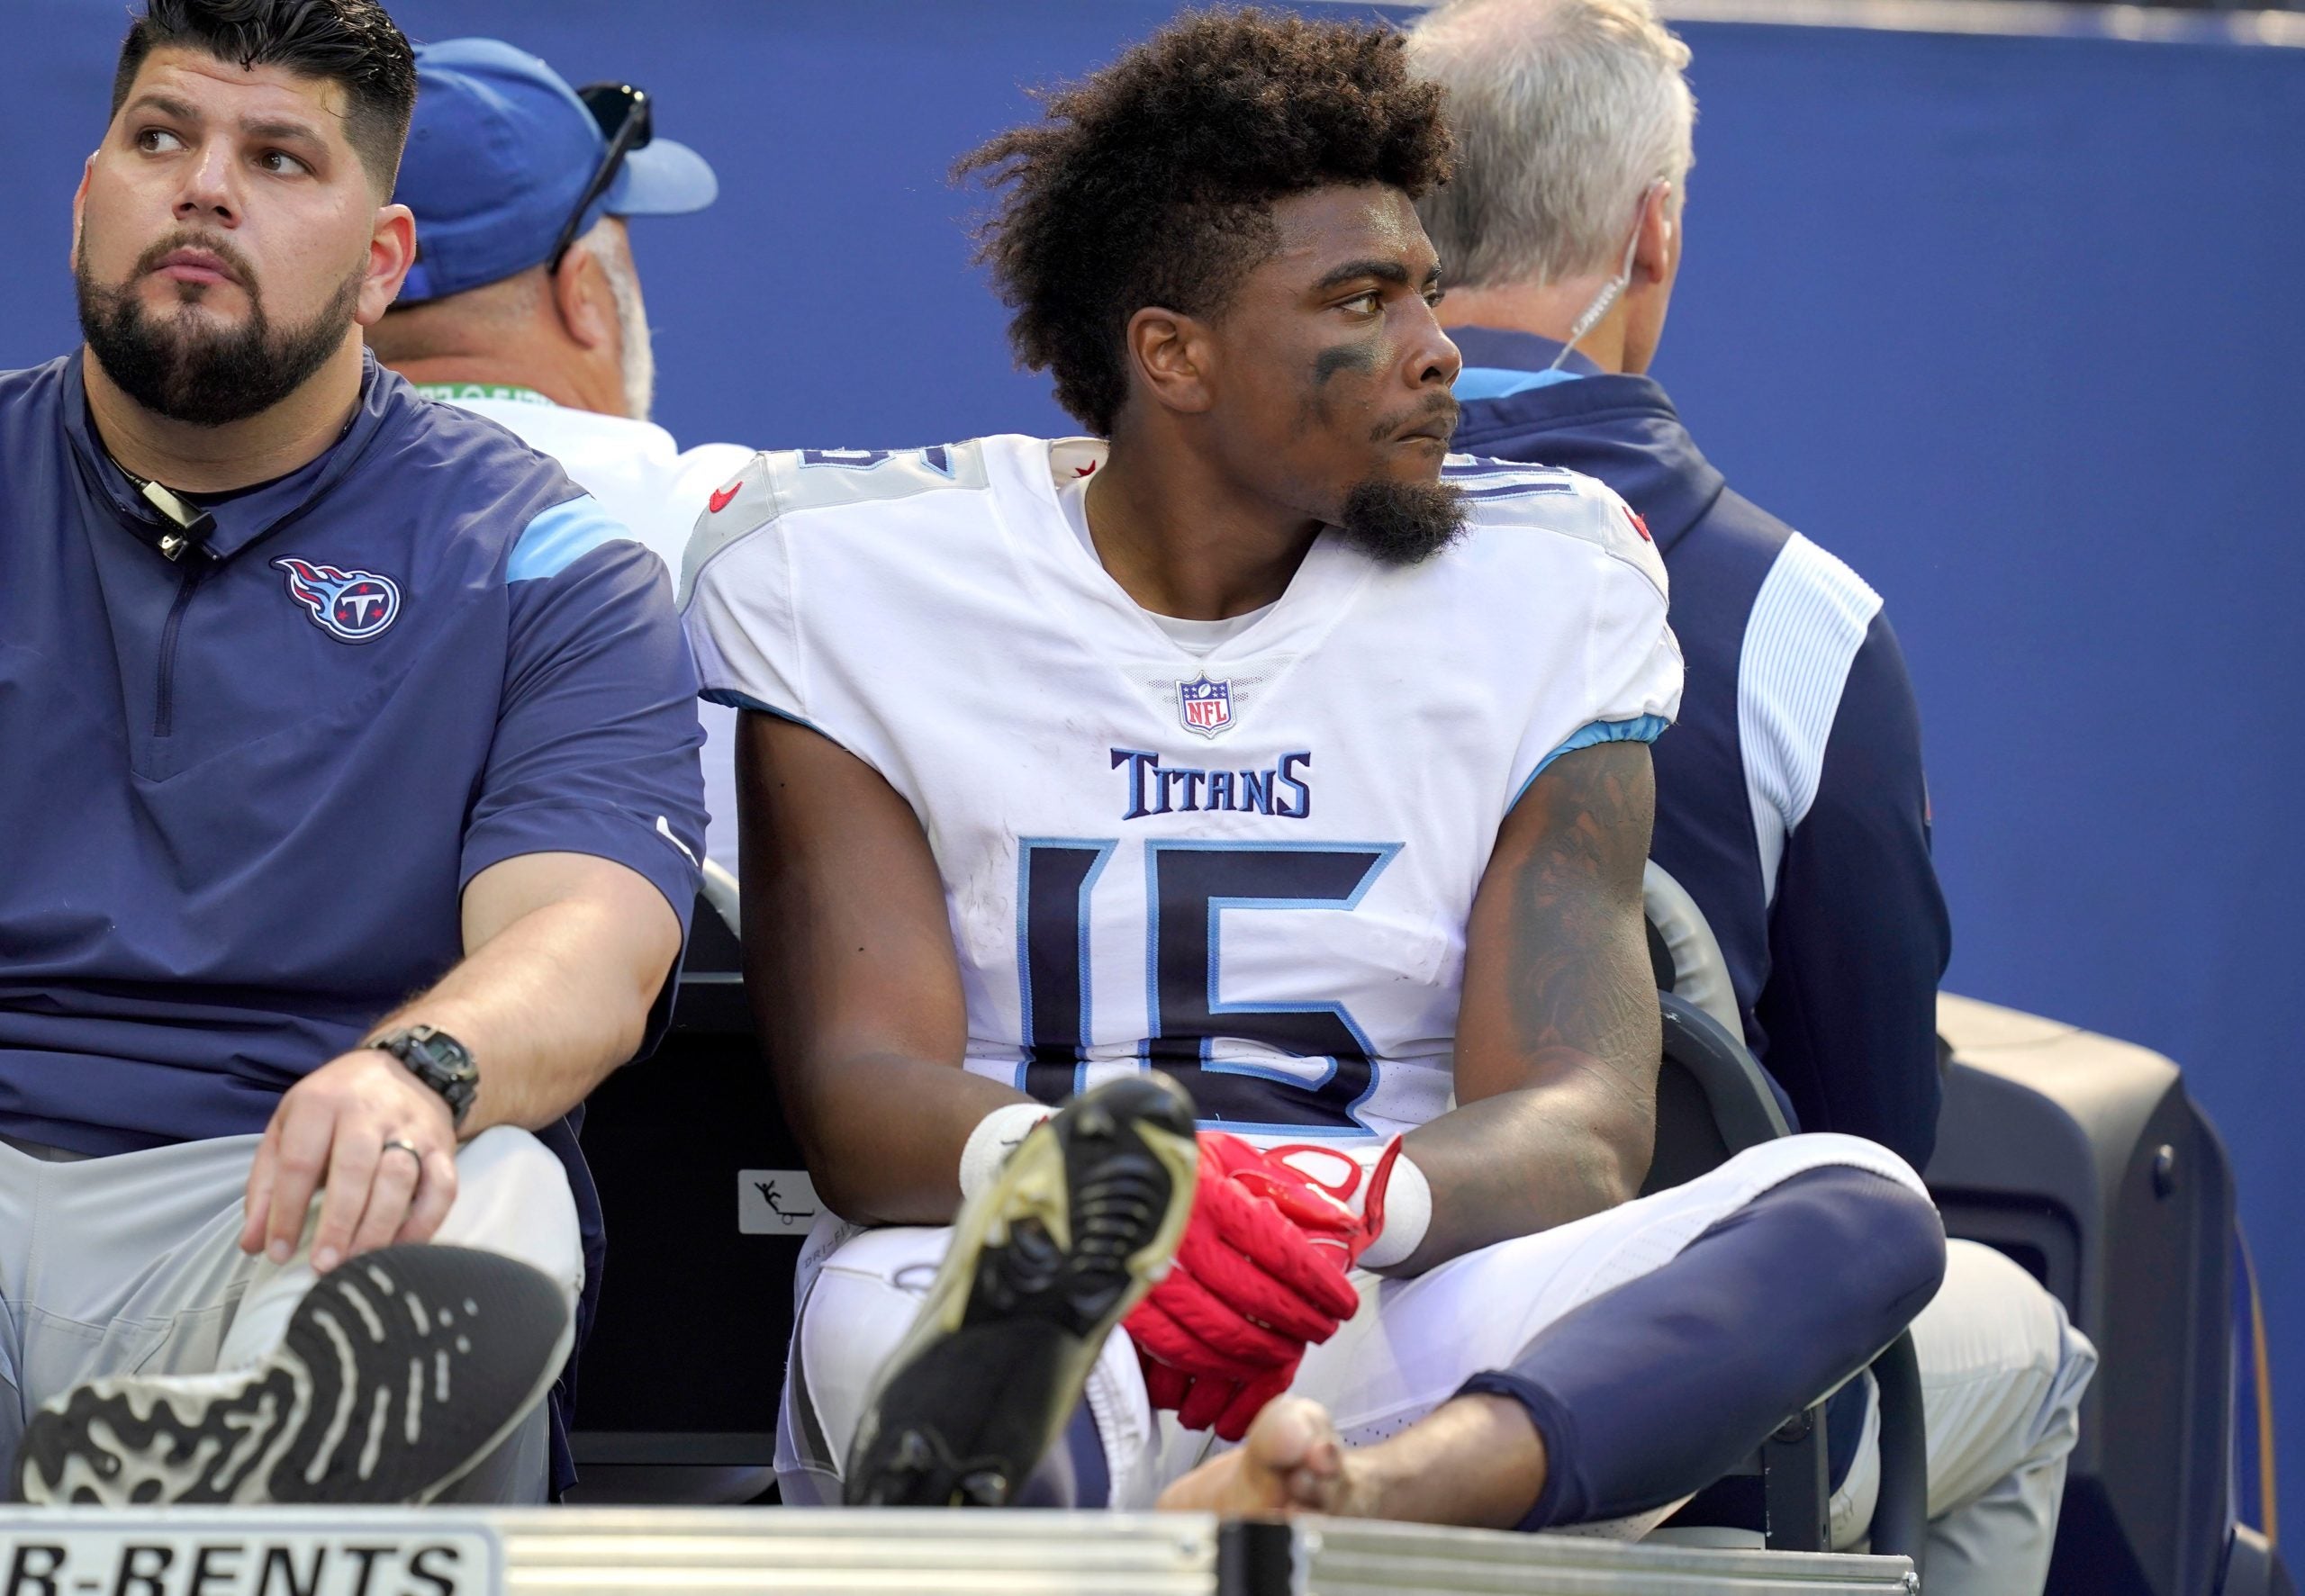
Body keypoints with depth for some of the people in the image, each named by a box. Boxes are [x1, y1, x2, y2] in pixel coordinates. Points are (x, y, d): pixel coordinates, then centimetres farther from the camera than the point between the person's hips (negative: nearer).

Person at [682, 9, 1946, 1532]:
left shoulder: (1542, 593, 10)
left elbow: (1577, 1123, -1)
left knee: (1858, 1207, -26)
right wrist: (1057, 1181, -32)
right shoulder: (845, 579, 5)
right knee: (885, 1298, -38)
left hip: (1391, 1341, 2)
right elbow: (858, 1090, -7)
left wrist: (1358, 1204, -27)